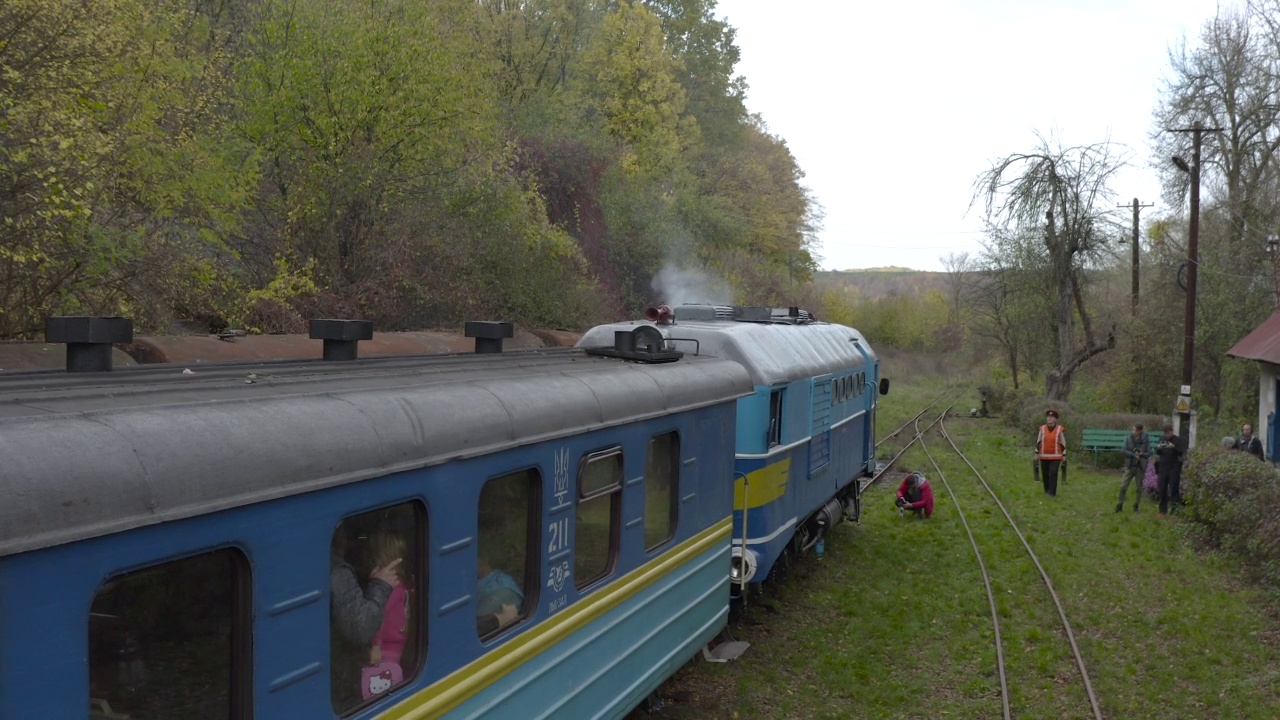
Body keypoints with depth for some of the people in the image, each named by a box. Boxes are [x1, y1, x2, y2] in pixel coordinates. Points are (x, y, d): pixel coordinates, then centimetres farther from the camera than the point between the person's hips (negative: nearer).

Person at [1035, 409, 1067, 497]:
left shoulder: (1060, 429, -5)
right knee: (1045, 474, 9)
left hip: (1056, 457, -3)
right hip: (1044, 456, 3)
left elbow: (1063, 443, 0)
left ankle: (1052, 492, -8)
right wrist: (1037, 453, 3)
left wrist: (1064, 455, -1)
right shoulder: (1042, 429, 0)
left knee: (1053, 474, -11)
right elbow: (1038, 442, 6)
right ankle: (1047, 490, 26)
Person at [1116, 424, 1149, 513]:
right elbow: (1123, 451, -5)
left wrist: (1141, 454, -20)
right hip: (1129, 466, 0)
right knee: (1123, 486, -3)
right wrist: (1134, 454, -17)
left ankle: (1136, 506, 18)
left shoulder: (1145, 440, -2)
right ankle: (1119, 505, 7)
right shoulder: (1128, 439, -1)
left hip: (1140, 467, 0)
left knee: (1138, 488, 7)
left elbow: (1149, 452, 0)